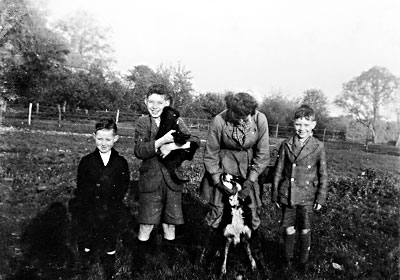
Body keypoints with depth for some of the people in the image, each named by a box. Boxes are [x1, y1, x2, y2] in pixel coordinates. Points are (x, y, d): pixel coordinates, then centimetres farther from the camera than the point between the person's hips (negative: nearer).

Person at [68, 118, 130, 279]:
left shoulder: (121, 163, 1)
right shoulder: (86, 161, 1)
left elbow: (123, 188, 1)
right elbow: (81, 189, 0)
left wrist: (112, 200, -12)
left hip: (111, 208, 0)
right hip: (89, 208, 0)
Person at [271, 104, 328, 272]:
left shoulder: (318, 147, -5)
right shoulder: (286, 145, -1)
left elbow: (323, 175, 0)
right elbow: (278, 172, 3)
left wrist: (321, 198, -2)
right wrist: (275, 195, 4)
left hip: (307, 197, -1)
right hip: (287, 195, 1)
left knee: (305, 230, 12)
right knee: (289, 229, 11)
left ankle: (303, 260, 33)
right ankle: (287, 258, 31)